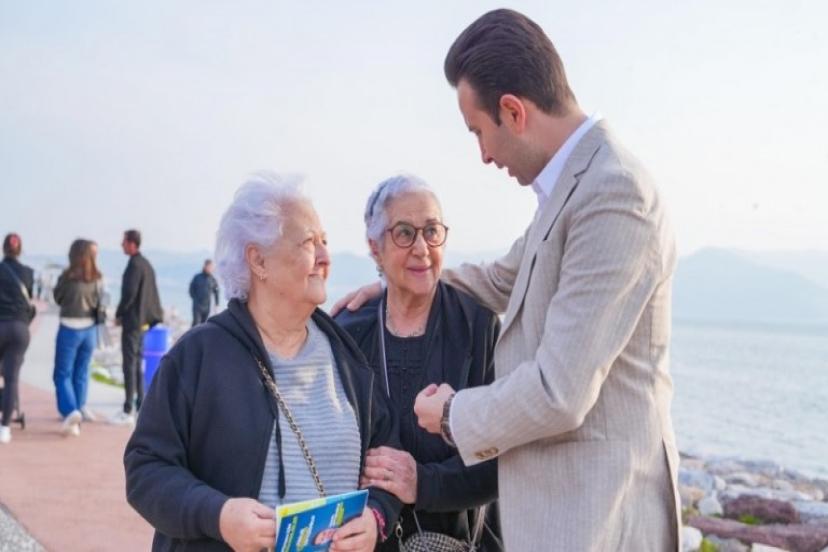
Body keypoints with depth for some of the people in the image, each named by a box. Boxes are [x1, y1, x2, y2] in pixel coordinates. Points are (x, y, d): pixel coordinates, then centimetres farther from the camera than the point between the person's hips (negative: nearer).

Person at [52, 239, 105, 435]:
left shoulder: (67, 277, -14)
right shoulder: (97, 278, -3)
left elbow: (57, 298, 1)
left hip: (70, 328, -4)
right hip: (89, 328, 4)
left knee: (63, 373, 2)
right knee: (81, 371, 17)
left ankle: (70, 411, -15)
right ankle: (80, 408, 26)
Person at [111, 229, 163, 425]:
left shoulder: (134, 265, -16)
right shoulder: (147, 264, 12)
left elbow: (129, 293, -21)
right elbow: (152, 293, 15)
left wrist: (119, 314, -9)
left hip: (132, 322, -9)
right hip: (143, 321, 9)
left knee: (130, 365, -6)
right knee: (137, 364, 15)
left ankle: (128, 411, -5)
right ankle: (140, 405, 20)